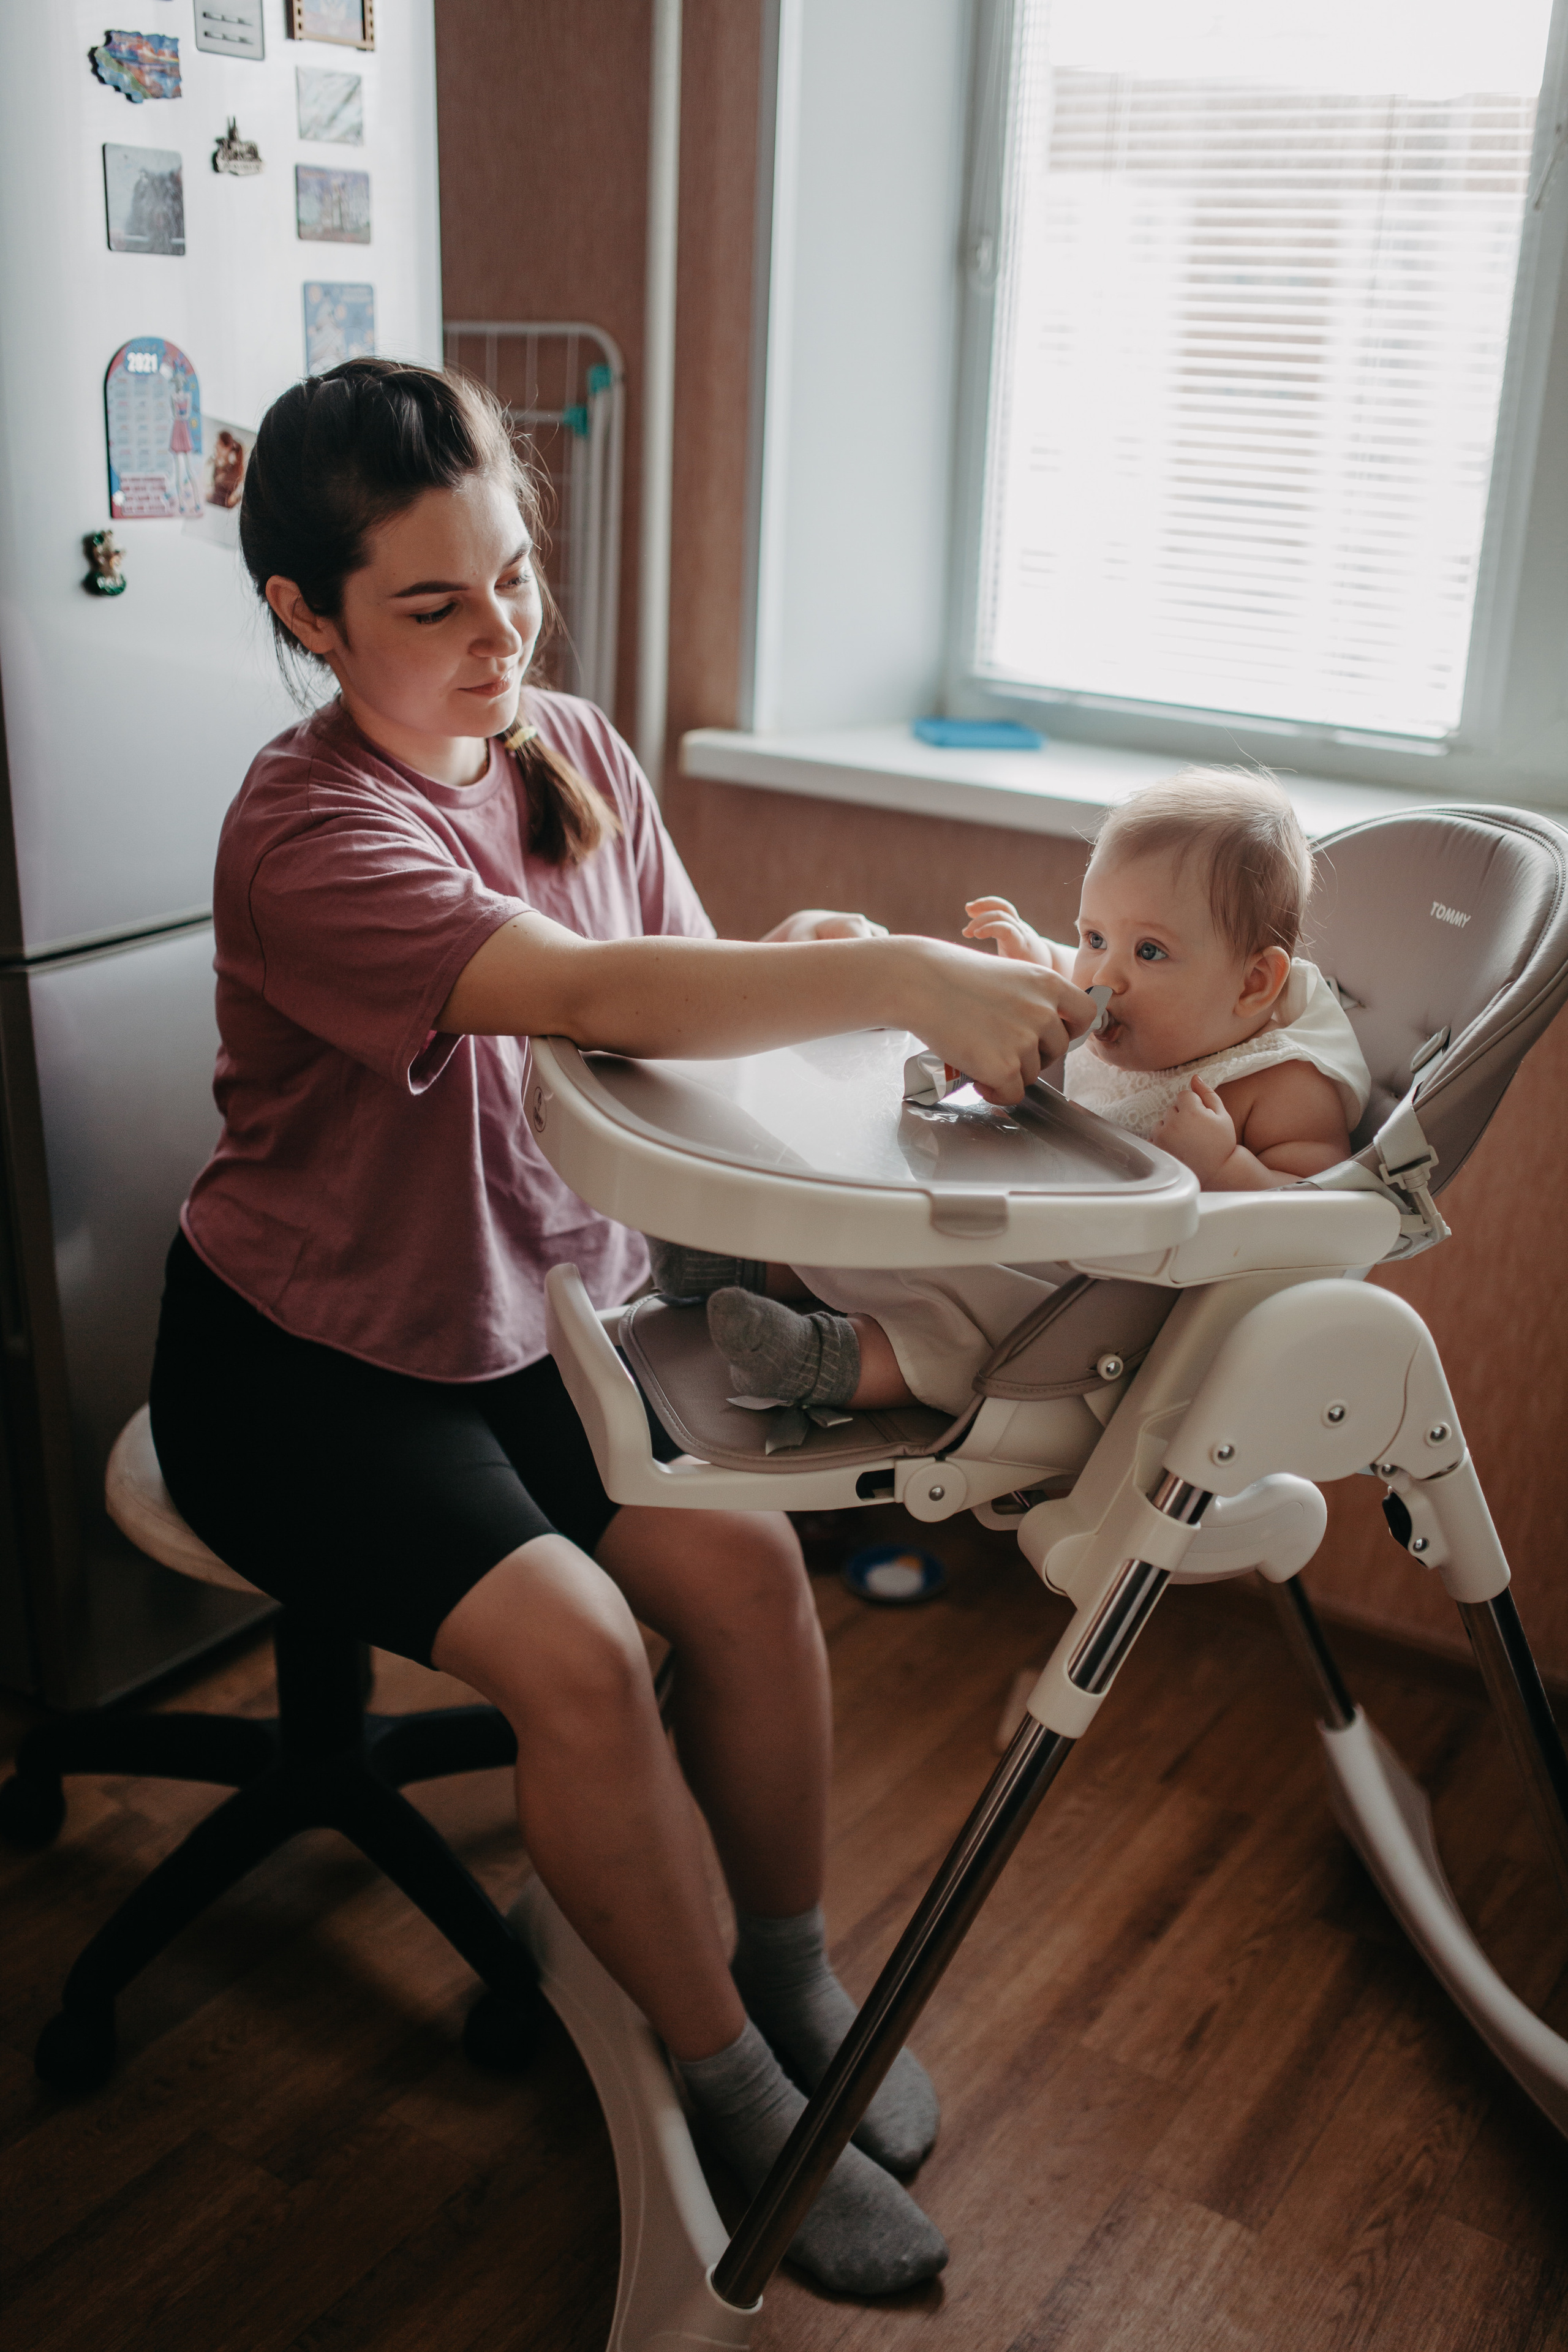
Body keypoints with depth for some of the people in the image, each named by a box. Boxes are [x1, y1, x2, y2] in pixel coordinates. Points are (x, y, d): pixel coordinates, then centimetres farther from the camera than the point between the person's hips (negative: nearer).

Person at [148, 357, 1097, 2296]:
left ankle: (791, 1969, 9)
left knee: (746, 1560, -14)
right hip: (305, 1360, -6)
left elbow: (682, 1001, 2)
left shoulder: (577, 754, 0)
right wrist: (897, 978, -46)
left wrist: (804, 961, -19)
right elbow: (588, 997, -40)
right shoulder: (306, 831, -24)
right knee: (574, 1647, -22)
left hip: (537, 1309, 6)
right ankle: (730, 2087, 0)